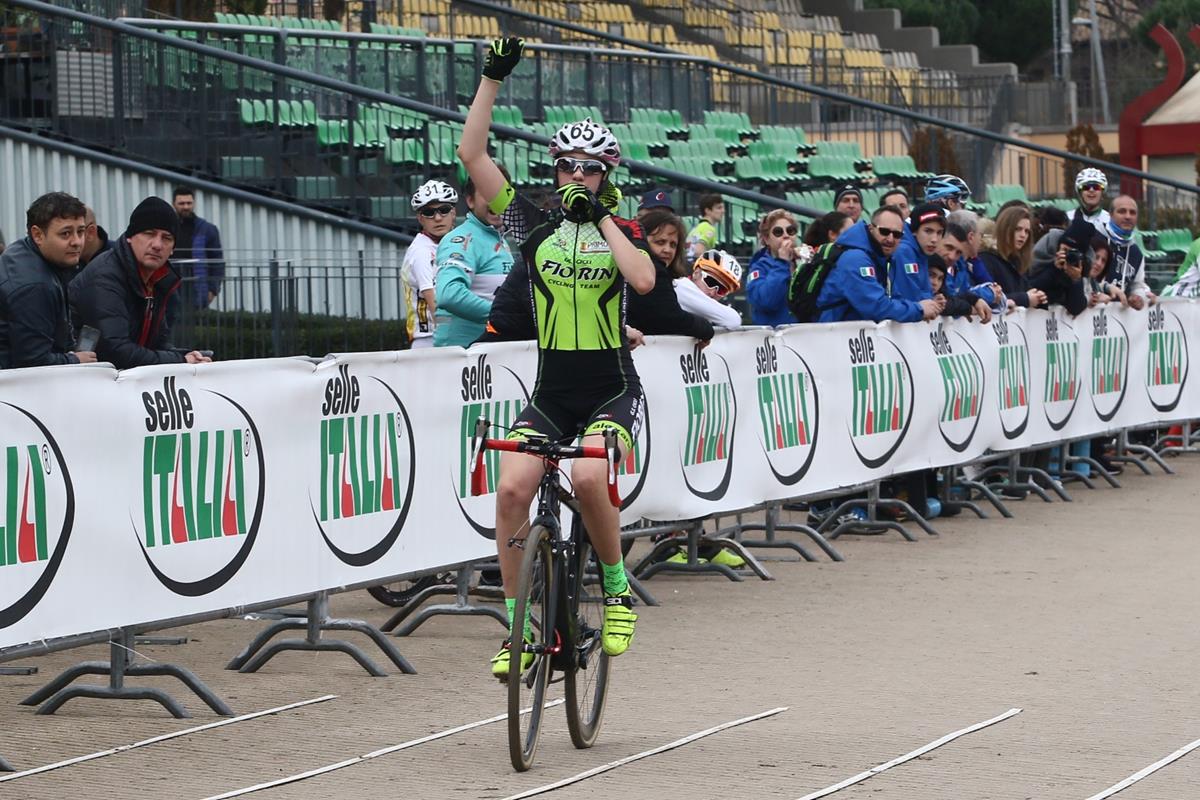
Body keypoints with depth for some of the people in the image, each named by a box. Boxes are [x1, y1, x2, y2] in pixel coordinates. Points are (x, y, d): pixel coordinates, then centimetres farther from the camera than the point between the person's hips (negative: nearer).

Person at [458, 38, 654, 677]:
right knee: (512, 489, -18)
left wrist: (601, 217, -13)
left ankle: (618, 591, -6)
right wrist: (492, 78, -6)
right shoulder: (535, 227, 5)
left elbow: (643, 279, -20)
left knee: (587, 477, -30)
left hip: (612, 391, -2)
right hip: (550, 391, 2)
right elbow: (472, 153, -1)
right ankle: (518, 628, -5)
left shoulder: (621, 230, 3)